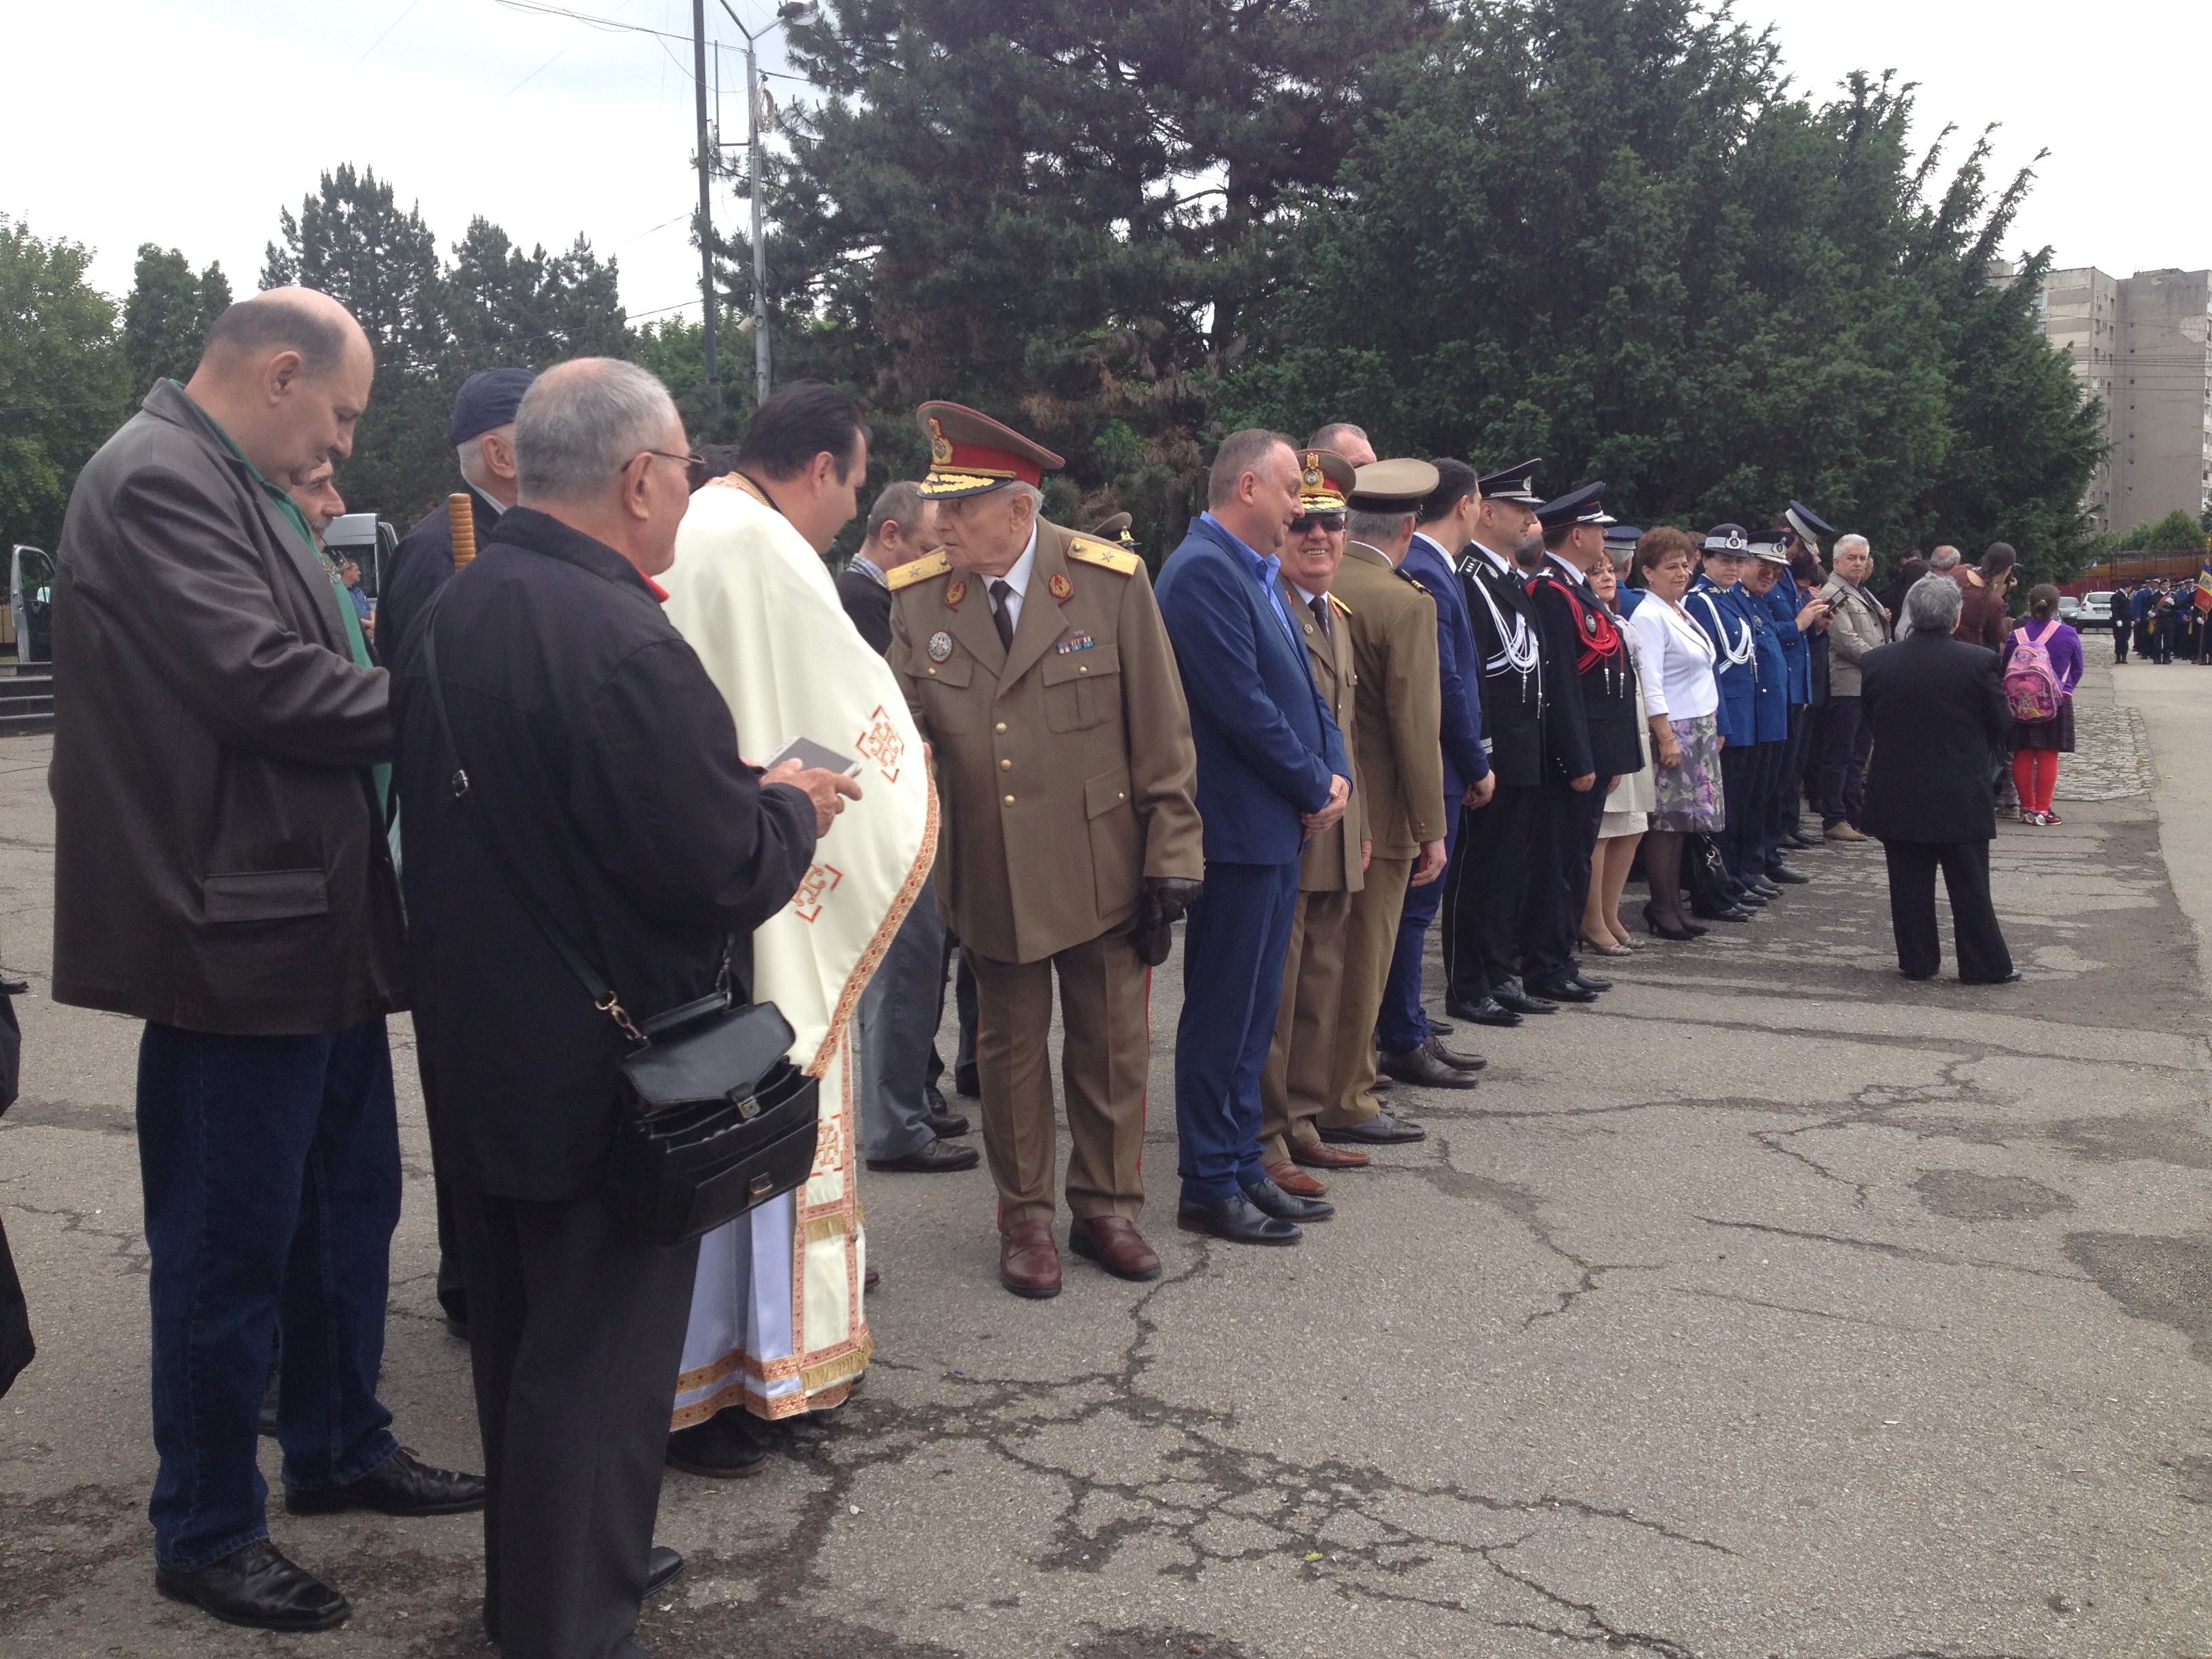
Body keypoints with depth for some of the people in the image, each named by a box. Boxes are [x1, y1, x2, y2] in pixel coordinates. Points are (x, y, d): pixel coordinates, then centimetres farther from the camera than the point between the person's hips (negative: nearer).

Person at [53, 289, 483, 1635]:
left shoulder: (237, 487, 16)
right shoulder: (158, 479, -16)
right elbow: (259, 679, -25)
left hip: (319, 918, 11)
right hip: (241, 930, -10)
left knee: (348, 1202, 20)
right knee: (231, 1239, 3)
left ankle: (342, 1447, 38)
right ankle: (207, 1532, 20)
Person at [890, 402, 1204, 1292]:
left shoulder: (1111, 582, -10)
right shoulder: (916, 599, -4)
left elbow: (1162, 734, -6)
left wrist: (1171, 856, -6)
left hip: (1101, 866, -1)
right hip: (991, 874, 2)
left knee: (1111, 1043, 12)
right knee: (1010, 1047, 14)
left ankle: (1107, 1206, 31)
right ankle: (1025, 1217, 30)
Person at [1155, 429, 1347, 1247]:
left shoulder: (1258, 573, 15)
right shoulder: (1203, 571, -15)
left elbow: (1302, 689, 17)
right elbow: (1243, 705, -21)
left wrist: (1335, 773, 0)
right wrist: (1315, 790, -10)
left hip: (1282, 825, 10)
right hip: (1237, 830, -10)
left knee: (1254, 1013, 15)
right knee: (1221, 1015, 0)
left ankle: (1242, 1166, 25)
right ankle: (1209, 1187, 10)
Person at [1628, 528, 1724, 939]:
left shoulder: (1681, 611, 15)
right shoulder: (1649, 617, -13)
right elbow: (1650, 686, -18)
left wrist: (1713, 730, 18)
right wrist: (1667, 738, -21)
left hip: (1701, 730, 9)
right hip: (1673, 730, -9)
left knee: (1682, 822, 10)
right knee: (1667, 821, -5)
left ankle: (1672, 905, 16)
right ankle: (1662, 909, 2)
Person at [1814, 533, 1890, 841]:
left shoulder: (1863, 594, 21)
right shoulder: (1833, 593, -8)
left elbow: (1879, 637, 30)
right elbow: (1846, 641, -17)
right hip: (1845, 687, -9)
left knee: (1858, 757, 12)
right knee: (1839, 756, -5)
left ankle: (1855, 817, 17)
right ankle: (1834, 821, -1)